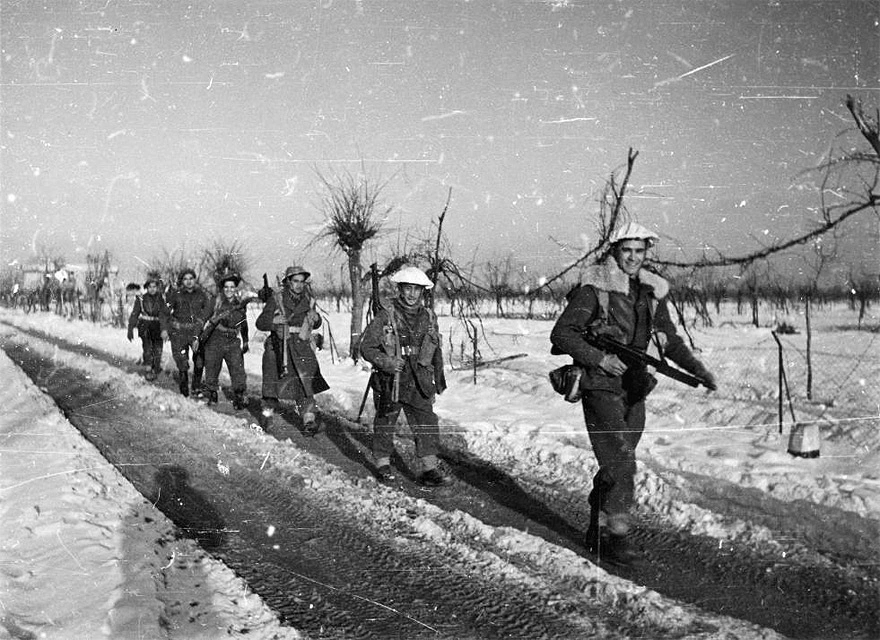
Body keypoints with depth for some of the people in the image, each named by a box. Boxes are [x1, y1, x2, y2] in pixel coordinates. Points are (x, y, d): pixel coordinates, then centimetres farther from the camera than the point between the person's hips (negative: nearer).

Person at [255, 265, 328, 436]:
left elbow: (316, 324, 20)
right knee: (272, 383, 8)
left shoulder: (308, 300, 7)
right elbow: (261, 323, -5)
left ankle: (309, 420, -4)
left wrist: (315, 318, -3)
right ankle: (267, 413, 30)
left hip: (301, 348, 2)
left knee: (305, 384, -8)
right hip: (279, 347, -2)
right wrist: (277, 321, -23)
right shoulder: (277, 299, -4)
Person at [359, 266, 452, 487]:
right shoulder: (386, 315, -8)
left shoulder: (429, 318, 7)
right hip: (389, 380, -3)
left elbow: (436, 351, 19)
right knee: (385, 423, 9)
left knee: (427, 423, -4)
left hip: (418, 382, 3)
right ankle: (383, 464, 26)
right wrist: (386, 362, -20)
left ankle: (430, 469, -1)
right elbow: (366, 347, -6)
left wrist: (439, 378, 20)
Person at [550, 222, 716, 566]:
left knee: (616, 466, 12)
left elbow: (670, 338, 18)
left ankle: (597, 531, 27)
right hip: (601, 387, -6)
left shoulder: (651, 292, 9)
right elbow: (561, 334, -12)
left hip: (634, 389, 6)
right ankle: (615, 537, -1)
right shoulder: (594, 288, -10)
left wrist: (697, 369, 5)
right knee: (621, 463, -13)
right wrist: (600, 358, -20)